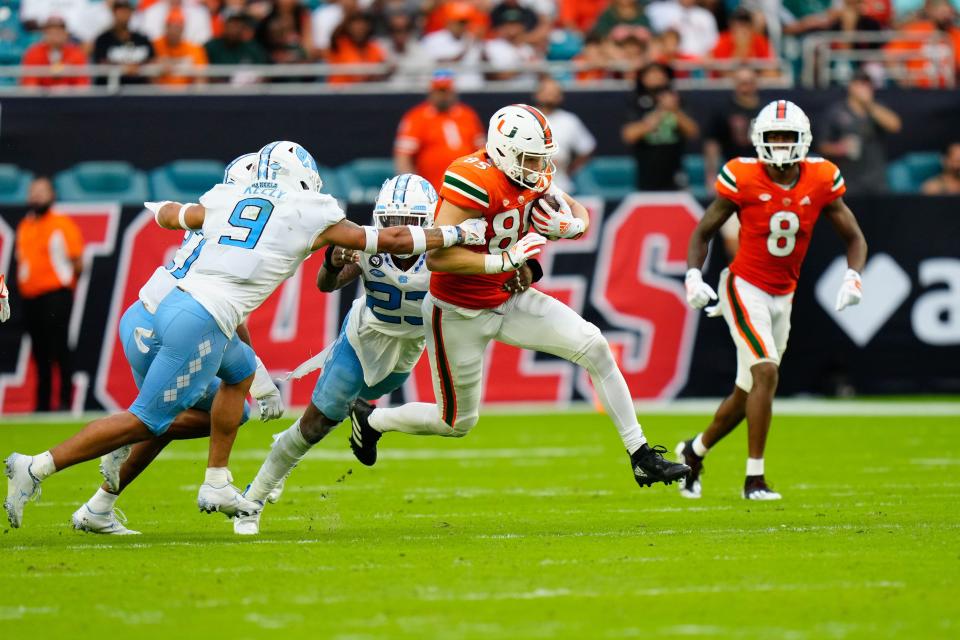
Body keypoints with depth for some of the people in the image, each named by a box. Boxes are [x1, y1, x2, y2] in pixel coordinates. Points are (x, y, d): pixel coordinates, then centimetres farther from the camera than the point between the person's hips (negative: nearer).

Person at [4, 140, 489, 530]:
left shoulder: (226, 201, 16)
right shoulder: (310, 215, 3)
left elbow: (169, 215, 35)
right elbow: (389, 242, 10)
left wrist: (165, 209, 59)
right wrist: (455, 235, 22)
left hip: (173, 304, 7)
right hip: (202, 324, -7)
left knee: (241, 371, 30)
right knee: (146, 422, -3)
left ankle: (216, 484, 26)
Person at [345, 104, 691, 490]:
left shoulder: (534, 178, -5)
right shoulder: (474, 180, -29)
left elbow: (580, 216, 9)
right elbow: (436, 257, -33)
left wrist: (569, 225, -15)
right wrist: (505, 260, -35)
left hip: (509, 300, 7)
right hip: (458, 313, -7)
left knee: (594, 348, -9)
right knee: (458, 423, 8)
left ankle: (641, 457, -3)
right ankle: (371, 421, 37)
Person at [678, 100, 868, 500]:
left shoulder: (821, 181, -5)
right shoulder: (742, 179, -13)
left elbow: (854, 237, 5)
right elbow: (703, 231, -1)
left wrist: (852, 277, -13)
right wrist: (693, 276, -17)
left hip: (783, 297, 5)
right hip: (745, 289, -5)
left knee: (749, 392, 11)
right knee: (767, 373, -22)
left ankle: (694, 451, 36)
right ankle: (754, 479, -15)